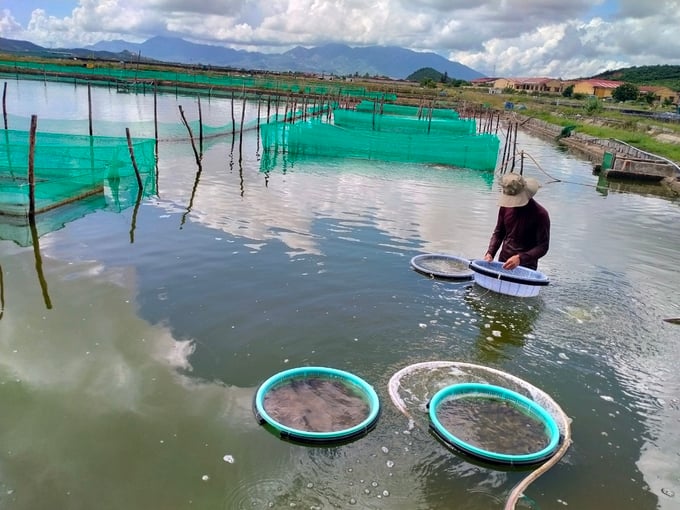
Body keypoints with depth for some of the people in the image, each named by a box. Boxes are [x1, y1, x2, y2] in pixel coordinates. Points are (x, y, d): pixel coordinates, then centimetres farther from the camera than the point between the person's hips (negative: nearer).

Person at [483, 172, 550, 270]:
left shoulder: (540, 214, -11)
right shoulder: (505, 207, 3)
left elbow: (543, 247, -12)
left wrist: (520, 258, -26)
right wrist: (490, 253, -2)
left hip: (525, 267, -4)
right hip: (503, 262, 4)